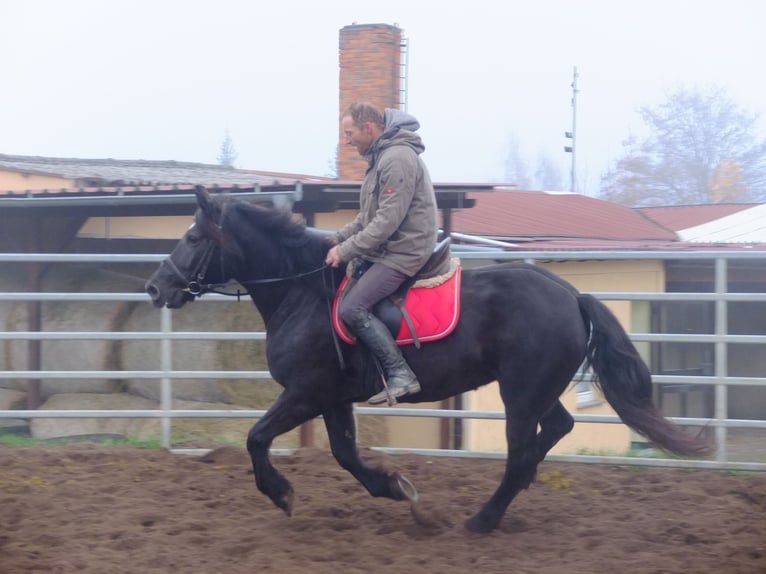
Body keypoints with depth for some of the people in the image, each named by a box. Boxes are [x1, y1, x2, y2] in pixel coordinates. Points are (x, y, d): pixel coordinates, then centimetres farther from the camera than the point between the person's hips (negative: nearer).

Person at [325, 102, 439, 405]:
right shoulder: (381, 157, 15)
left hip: (404, 252, -11)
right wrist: (338, 238, 8)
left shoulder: (398, 158, -19)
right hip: (385, 249, 11)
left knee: (352, 308, -21)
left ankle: (400, 375, -19)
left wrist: (346, 250, -19)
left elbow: (388, 220, -24)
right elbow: (369, 215, 21)